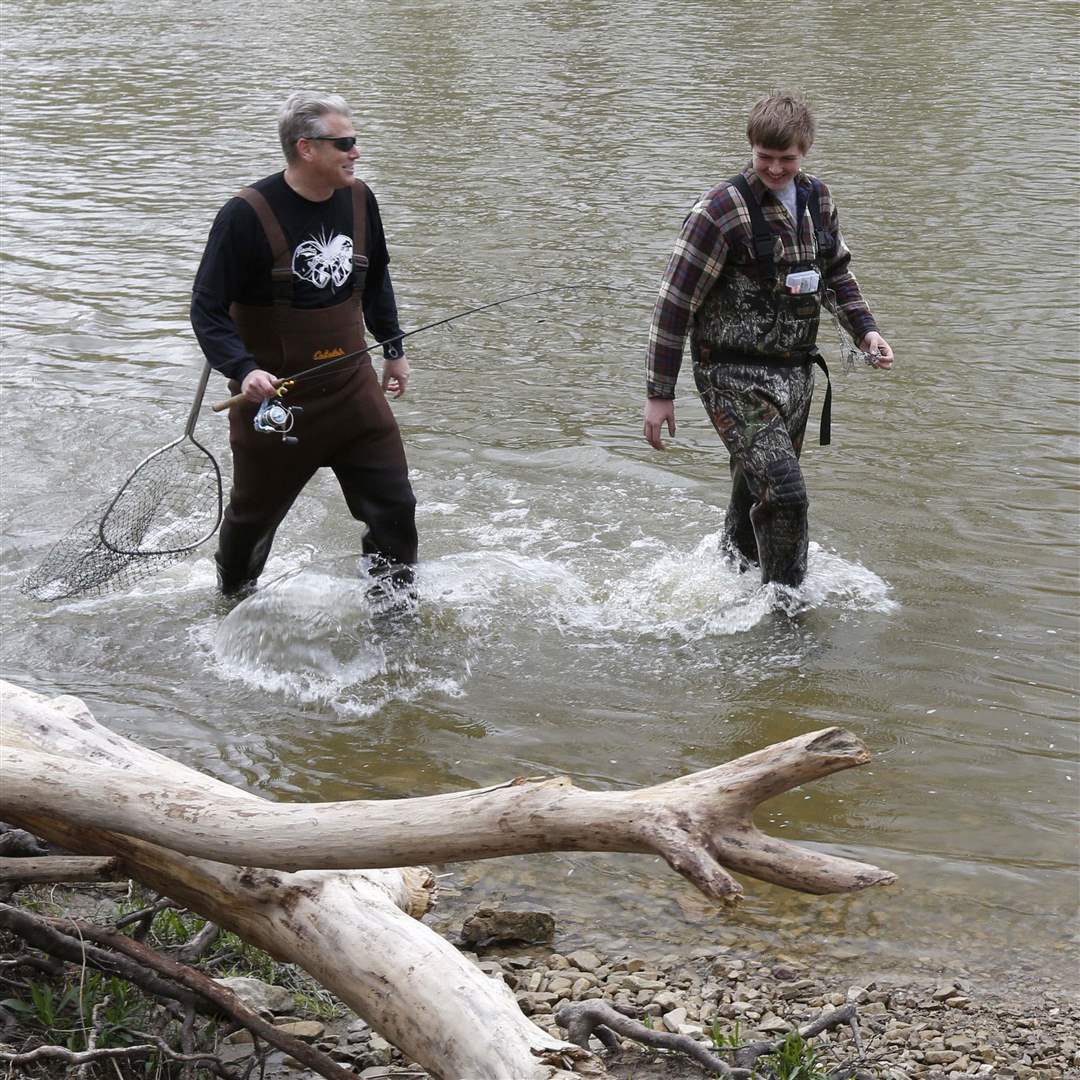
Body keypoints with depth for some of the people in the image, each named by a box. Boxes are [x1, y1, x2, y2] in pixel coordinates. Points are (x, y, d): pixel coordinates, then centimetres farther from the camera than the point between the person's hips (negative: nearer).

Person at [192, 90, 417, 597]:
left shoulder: (359, 200, -1)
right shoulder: (247, 215, -20)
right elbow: (206, 309, -17)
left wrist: (393, 348, 20)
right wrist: (243, 370, -31)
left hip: (352, 385, 4)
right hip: (274, 395, -4)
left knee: (394, 506, 1)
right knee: (254, 515, 15)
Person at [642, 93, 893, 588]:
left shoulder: (817, 199, 5)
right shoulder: (723, 209, -16)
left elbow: (836, 274, 24)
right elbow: (674, 302, -12)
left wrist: (864, 330, 8)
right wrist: (659, 393, -12)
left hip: (795, 372, 7)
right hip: (735, 376, -7)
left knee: (756, 493, 19)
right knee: (783, 494, -17)